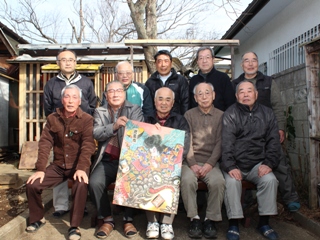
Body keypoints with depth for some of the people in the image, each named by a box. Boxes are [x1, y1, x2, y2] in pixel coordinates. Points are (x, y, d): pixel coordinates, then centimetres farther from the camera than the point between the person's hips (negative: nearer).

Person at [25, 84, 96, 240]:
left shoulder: (87, 119, -7)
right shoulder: (52, 119, 5)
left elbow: (88, 145, -17)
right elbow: (45, 143, -1)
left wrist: (81, 168, -31)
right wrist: (40, 169, -11)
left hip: (78, 166, -4)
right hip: (58, 165, 4)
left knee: (81, 185, -34)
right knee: (32, 185, -11)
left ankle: (74, 226, -16)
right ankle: (37, 218, 17)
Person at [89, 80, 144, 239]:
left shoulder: (135, 110, 9)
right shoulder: (99, 112, 13)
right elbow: (96, 133, -5)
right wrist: (114, 126, -23)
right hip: (107, 160, 2)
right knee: (95, 183, -24)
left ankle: (128, 220, -3)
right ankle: (107, 219, -1)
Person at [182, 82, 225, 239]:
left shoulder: (221, 116, 8)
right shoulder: (189, 115, 8)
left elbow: (220, 143, 0)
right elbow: (186, 142, 0)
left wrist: (210, 164, -13)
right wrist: (192, 164, -13)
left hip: (212, 162, 0)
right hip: (191, 161, 0)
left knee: (218, 181, -29)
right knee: (187, 180, -31)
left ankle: (211, 219, -11)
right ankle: (194, 218, -15)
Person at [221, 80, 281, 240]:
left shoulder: (267, 113, 10)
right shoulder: (230, 114, 0)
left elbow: (273, 141, 7)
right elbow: (227, 143, -10)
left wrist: (269, 163, -8)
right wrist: (230, 167, -23)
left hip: (258, 164, 3)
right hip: (235, 164, -2)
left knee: (270, 179, -23)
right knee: (232, 181, -29)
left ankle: (264, 223, -6)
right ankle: (233, 225, -13)